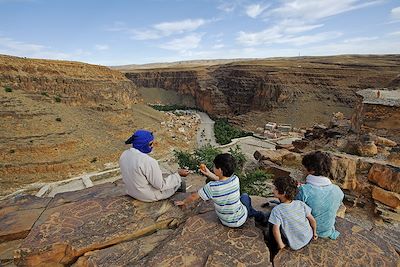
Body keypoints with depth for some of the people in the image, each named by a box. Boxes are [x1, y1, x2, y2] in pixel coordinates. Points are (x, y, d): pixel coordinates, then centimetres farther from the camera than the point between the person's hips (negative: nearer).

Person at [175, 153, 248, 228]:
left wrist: (183, 202, 6)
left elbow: (194, 196, -12)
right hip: (241, 219, 3)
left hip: (227, 222, -2)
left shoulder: (211, 187, -28)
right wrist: (209, 174, 5)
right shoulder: (236, 179, -19)